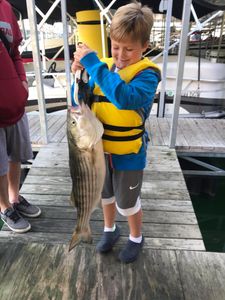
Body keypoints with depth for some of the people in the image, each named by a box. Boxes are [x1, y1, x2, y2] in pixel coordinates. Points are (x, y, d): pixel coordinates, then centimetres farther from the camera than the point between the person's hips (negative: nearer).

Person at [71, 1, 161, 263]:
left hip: (128, 153, -5)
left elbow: (124, 97, -38)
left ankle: (136, 238, 44)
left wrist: (93, 63, -34)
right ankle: (110, 229, 52)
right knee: (105, 194, 24)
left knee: (127, 202, 14)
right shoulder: (103, 67, -3)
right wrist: (79, 74, -18)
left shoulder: (147, 74, -17)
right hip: (101, 148, 5)